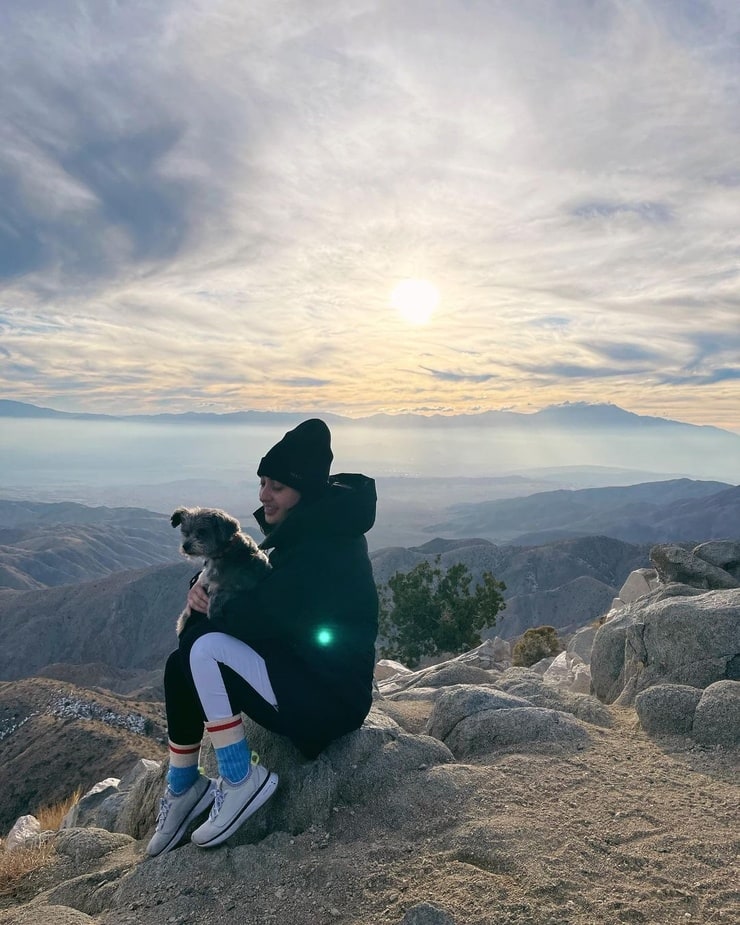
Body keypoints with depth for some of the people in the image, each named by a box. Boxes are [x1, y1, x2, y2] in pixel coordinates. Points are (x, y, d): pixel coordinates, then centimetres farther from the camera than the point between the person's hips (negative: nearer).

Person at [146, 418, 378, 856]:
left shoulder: (326, 547, -23)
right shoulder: (301, 533, 7)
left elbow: (260, 619, -26)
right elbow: (254, 593, 13)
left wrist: (205, 614, -7)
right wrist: (204, 587, -9)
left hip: (329, 698, -10)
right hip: (302, 673, 10)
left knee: (205, 650, -24)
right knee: (181, 666, 3)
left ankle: (243, 780, -7)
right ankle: (182, 788, 15)